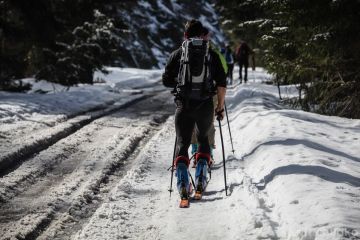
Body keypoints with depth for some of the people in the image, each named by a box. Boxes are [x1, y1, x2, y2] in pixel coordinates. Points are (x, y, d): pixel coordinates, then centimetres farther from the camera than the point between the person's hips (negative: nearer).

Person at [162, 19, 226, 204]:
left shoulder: (177, 54, 5)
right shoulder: (212, 55, 6)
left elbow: (166, 81, 5)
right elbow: (221, 84, 1)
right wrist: (220, 106, 9)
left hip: (184, 105, -1)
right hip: (206, 105, 1)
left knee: (182, 142, 8)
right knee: (204, 138, 23)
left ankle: (182, 181, -12)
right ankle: (200, 179, 10)